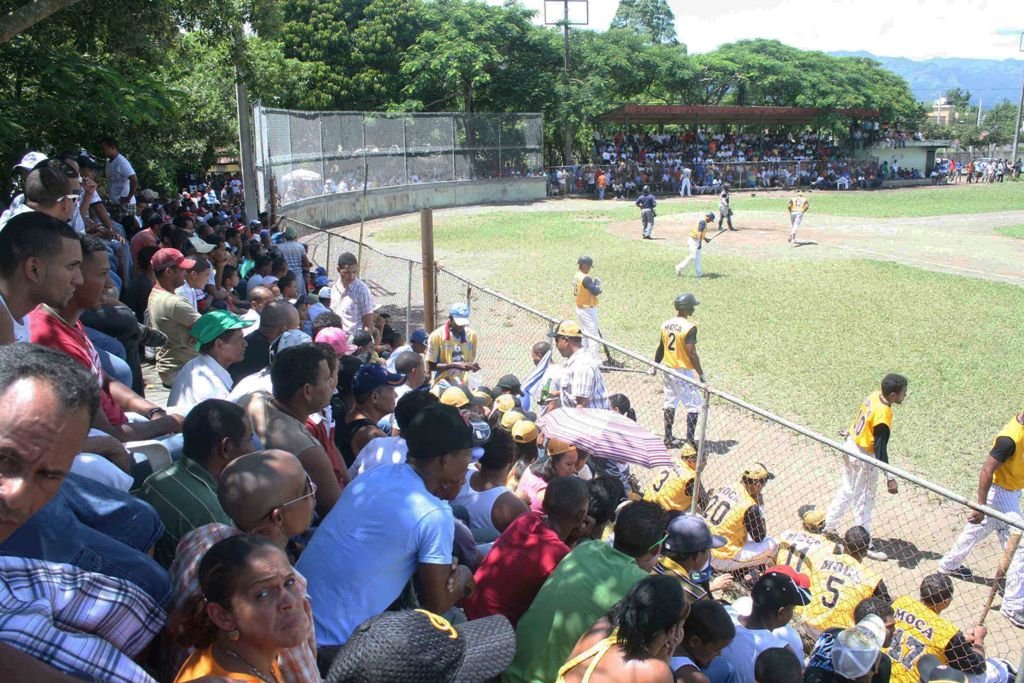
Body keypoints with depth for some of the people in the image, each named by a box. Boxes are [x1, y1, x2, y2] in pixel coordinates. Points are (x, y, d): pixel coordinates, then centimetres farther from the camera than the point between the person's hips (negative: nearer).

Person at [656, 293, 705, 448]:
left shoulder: (666, 324, 3)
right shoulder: (690, 327, -18)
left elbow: (660, 349, 11)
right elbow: (691, 353, -21)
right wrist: (701, 373, -15)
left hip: (667, 370, 7)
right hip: (684, 371, -7)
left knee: (670, 403, 16)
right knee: (694, 405, 3)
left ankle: (668, 438, 22)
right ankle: (690, 440, 1)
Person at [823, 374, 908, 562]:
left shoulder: (874, 396, -6)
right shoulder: (883, 415, -30)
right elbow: (881, 448, -28)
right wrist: (890, 477, -27)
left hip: (851, 445, 8)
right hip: (864, 457, -8)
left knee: (847, 491, 24)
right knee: (863, 501, 5)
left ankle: (827, 526, 37)